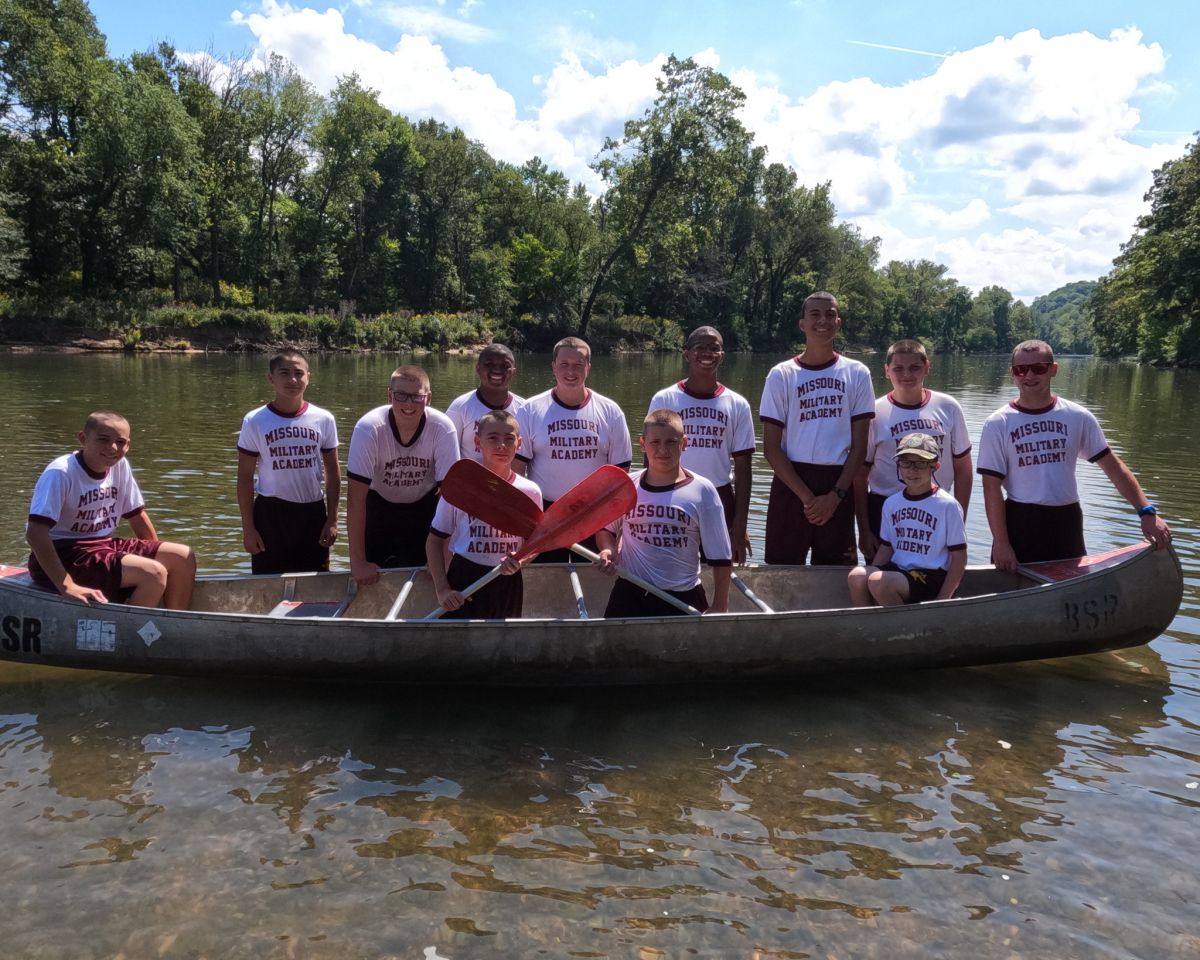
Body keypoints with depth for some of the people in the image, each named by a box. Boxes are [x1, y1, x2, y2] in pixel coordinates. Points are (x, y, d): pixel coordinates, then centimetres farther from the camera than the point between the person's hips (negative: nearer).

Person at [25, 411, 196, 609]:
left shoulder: (120, 466, 1)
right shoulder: (61, 473, -19)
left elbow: (136, 515, 15)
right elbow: (35, 533, -27)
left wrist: (158, 553, 11)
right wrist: (67, 587, -33)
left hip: (104, 546, 8)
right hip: (62, 555, -8)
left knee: (183, 557, -4)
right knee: (154, 573, -25)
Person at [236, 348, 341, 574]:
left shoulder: (324, 419, -1)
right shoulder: (255, 421, -5)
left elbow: (332, 471, 7)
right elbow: (245, 477, -1)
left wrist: (332, 519, 2)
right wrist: (247, 528, -4)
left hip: (312, 512, 1)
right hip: (270, 514, -1)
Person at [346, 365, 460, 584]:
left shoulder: (443, 429, -26)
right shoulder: (368, 428, -28)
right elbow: (356, 496, -25)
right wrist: (357, 561, -24)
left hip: (424, 507, 1)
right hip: (379, 505, 0)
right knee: (370, 581, 1)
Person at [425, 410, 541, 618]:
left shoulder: (530, 492, -1)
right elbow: (435, 540, 1)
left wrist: (520, 560, -14)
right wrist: (442, 590, -8)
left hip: (508, 585, 2)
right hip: (463, 580, -2)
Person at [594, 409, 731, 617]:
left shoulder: (702, 491, -5)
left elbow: (721, 557, -1)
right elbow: (606, 529, 17)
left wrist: (719, 606, -1)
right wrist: (608, 550, -5)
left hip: (683, 599, -1)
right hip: (629, 594, 2)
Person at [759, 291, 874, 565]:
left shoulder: (856, 374, 5)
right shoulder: (781, 375, 1)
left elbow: (859, 445, 4)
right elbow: (771, 447, -2)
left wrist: (836, 495, -8)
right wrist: (806, 496, -10)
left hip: (838, 488, 1)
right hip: (791, 484, -1)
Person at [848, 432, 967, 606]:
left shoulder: (948, 505, -5)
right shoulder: (891, 503, 11)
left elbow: (959, 556, -4)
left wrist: (942, 601, -10)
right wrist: (869, 573, -1)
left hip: (932, 577, -5)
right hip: (898, 569, 5)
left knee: (879, 582, -30)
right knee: (857, 576, -24)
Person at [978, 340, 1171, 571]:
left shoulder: (1078, 417, 2)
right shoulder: (997, 424, -5)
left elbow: (1113, 466, 4)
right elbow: (992, 487, -7)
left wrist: (1146, 511, -6)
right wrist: (1000, 542, -12)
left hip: (1067, 522, 3)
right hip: (1019, 523, -2)